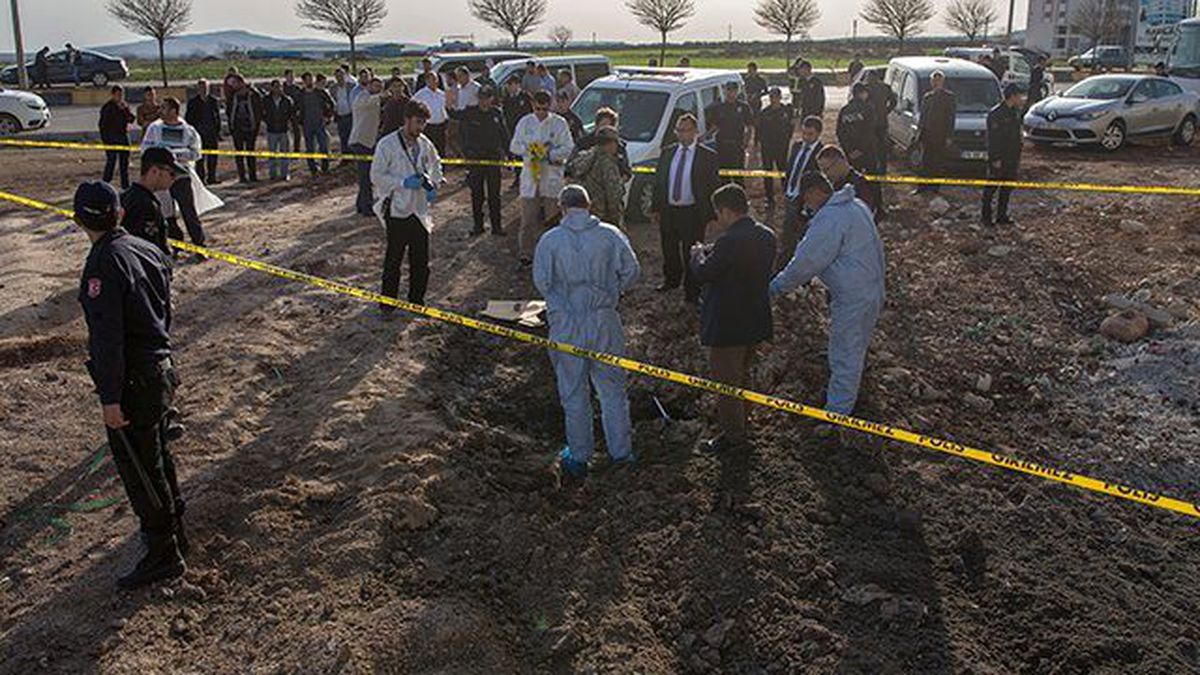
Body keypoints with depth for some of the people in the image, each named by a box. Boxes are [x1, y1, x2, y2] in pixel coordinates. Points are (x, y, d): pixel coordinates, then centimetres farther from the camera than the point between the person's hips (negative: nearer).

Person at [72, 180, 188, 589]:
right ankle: (173, 531, 37)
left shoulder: (103, 265, -21)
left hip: (132, 382, -9)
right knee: (157, 455, 22)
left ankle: (164, 554, 11)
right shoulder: (146, 249, 4)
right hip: (160, 370, 9)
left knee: (139, 468, 2)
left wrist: (110, 398, -20)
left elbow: (107, 337, -23)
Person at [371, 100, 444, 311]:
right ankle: (388, 303, 12)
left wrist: (434, 184, 5)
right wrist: (403, 182, -19)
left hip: (419, 208, 5)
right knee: (394, 259, 0)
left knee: (421, 258, 9)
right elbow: (376, 176, -10)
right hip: (397, 209, -5)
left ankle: (416, 301, 22)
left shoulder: (424, 143, 5)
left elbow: (435, 163, 23)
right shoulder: (387, 144, -11)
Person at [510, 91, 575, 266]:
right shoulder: (525, 122, 6)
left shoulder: (559, 123, -1)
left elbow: (568, 148, -5)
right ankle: (526, 255, 8)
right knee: (528, 219, 0)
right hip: (530, 174, 1)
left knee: (552, 218, 5)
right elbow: (514, 146, 6)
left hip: (552, 176, -1)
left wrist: (548, 154, -18)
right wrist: (529, 150, -13)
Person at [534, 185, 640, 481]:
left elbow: (541, 281, -8)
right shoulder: (610, 235, -5)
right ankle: (621, 452, 25)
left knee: (573, 393, 13)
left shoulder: (550, 240, -9)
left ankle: (579, 457, 24)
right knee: (612, 388, 16)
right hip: (604, 322, 1)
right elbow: (632, 271, -2)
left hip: (566, 325, -1)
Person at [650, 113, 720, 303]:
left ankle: (692, 293, 13)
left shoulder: (708, 157, -6)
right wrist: (655, 207, 6)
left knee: (691, 253, 2)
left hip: (693, 213, -4)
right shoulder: (667, 153, 7)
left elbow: (714, 186, -5)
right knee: (669, 250, 18)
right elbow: (658, 182, 11)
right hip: (668, 210, 4)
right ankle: (671, 280, 41)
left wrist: (712, 215, -9)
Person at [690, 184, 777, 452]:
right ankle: (740, 422, 42)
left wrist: (698, 254, 1)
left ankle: (733, 436, 20)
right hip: (756, 322, 9)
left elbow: (704, 274, -18)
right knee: (742, 375, 26)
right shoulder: (766, 235, 1)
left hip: (729, 326, -8)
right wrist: (710, 251, 8)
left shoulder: (730, 242, -27)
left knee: (726, 383, 8)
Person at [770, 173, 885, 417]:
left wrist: (775, 287, -9)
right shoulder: (856, 206, 10)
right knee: (854, 349, 23)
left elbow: (806, 262, -20)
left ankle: (836, 415, 12)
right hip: (871, 290, 10)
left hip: (852, 299, -10)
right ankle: (845, 396, 40)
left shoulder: (829, 219, -22)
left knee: (845, 356, 2)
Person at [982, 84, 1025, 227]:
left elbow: (1017, 137, 19)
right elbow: (993, 138, -16)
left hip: (1011, 158, 8)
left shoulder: (1015, 113, 11)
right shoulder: (996, 113, -14)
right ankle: (986, 217, 7)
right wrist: (995, 159, -18)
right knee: (991, 188, 0)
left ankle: (1002, 216, 19)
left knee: (1007, 188, 11)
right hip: (998, 159, -8)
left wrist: (1018, 157, 16)